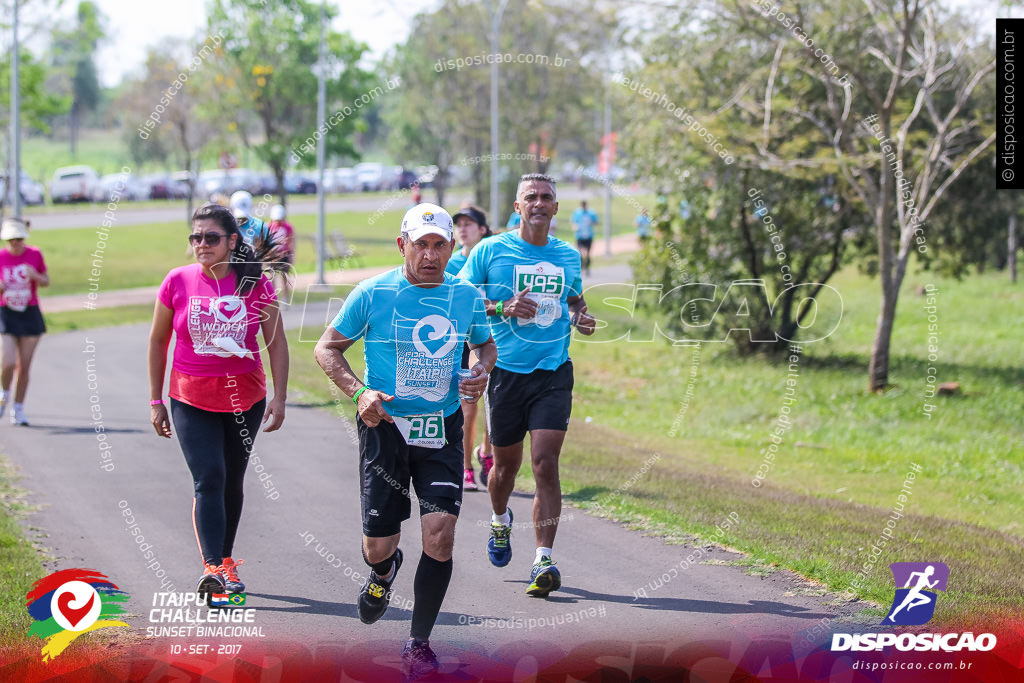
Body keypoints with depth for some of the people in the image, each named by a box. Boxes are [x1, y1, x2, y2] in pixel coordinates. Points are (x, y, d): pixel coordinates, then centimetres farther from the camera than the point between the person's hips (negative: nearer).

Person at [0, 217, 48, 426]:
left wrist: (35, 276, -14)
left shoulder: (35, 255, -1)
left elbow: (46, 282, 8)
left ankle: (18, 410, 15)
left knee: (24, 366, 2)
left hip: (30, 315, 1)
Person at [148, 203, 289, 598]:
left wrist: (279, 398, -6)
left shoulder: (256, 283, -5)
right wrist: (156, 400, 5)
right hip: (192, 400, -1)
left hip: (245, 399, 1)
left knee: (232, 481, 13)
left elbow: (276, 342, 0)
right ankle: (213, 567, -22)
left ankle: (226, 560, 29)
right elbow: (158, 341, 4)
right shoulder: (177, 282, -5)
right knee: (209, 479, -15)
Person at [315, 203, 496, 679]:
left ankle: (418, 645, 4)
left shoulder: (466, 295, 3)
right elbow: (327, 348, 1)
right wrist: (359, 393, -15)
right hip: (386, 427, -2)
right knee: (378, 546, 1)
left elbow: (485, 344, 21)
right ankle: (383, 571, 42)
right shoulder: (372, 294, -7)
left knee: (440, 536, -12)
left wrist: (481, 371, -3)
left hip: (442, 430, 2)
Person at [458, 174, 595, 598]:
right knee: (506, 465, 11)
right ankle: (500, 520, 44)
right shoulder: (490, 251, -1)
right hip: (506, 371, -1)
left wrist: (580, 318, 4)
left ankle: (544, 562, -13)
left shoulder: (568, 256, 10)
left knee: (545, 464, -12)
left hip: (553, 373, 1)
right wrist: (501, 308, -16)